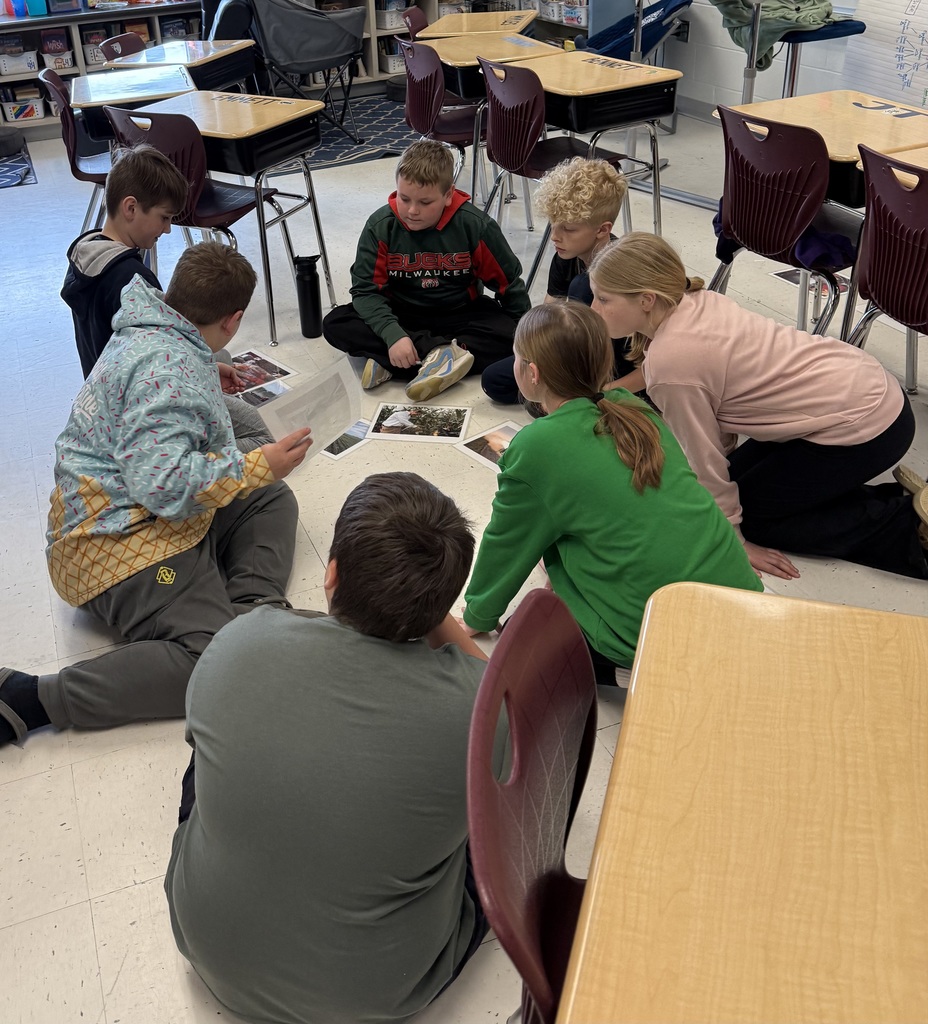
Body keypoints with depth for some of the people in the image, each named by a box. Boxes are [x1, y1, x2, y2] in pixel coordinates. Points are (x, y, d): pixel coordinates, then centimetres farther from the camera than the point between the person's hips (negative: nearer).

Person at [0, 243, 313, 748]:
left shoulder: (150, 335, 13)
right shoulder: (169, 367, -22)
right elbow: (164, 483, -31)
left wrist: (218, 378, 51)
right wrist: (259, 466, -20)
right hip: (119, 545, -12)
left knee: (272, 499, 17)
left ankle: (251, 607, -9)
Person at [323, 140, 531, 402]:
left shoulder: (474, 225, -16)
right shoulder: (381, 226, -15)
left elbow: (509, 281, -5)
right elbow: (366, 289, -17)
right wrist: (393, 334, -33)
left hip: (459, 314, 0)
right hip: (401, 314, 1)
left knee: (506, 332, -29)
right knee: (335, 324, -22)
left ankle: (390, 364, -32)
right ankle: (443, 354, -31)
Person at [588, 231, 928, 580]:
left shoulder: (671, 362, -25)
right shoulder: (696, 301, 0)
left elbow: (704, 462, -15)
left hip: (860, 428, -9)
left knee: (747, 511, 5)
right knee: (738, 480, 17)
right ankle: (889, 499, 17)